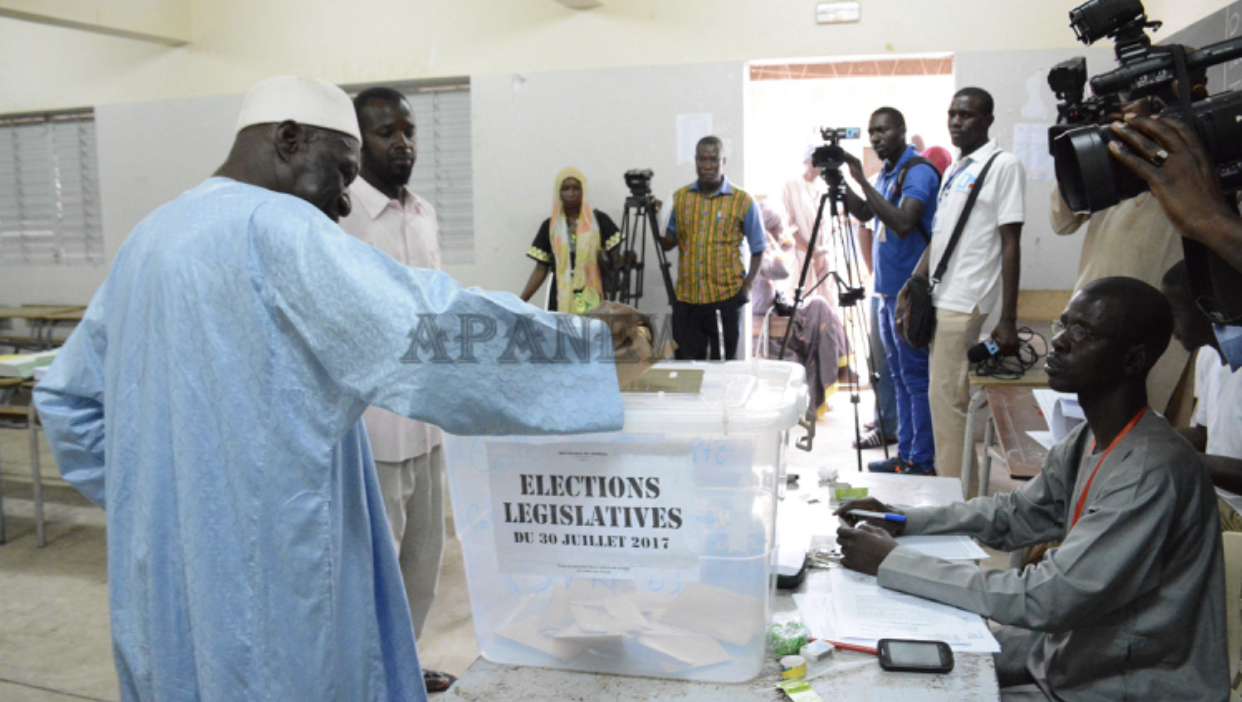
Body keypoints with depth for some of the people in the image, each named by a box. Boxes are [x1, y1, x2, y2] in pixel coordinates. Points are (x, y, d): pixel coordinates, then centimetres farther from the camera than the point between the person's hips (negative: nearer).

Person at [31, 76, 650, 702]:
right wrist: (593, 341, -19)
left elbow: (67, 398, 18)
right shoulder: (274, 226, -17)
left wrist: (151, 497, 16)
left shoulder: (148, 236, 12)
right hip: (261, 578, -9)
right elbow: (431, 329, -27)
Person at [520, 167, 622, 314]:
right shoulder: (550, 226, 9)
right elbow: (541, 269, 8)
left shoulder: (599, 220, 7)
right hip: (561, 300, 1)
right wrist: (521, 301, -1)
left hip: (592, 300, -1)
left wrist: (605, 261, -15)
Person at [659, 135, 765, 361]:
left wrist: (747, 285, -9)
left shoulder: (742, 201, -1)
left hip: (726, 298, -2)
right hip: (686, 298, 3)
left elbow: (758, 249, 3)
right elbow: (668, 244, 12)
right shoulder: (680, 198, 8)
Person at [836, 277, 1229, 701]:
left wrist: (891, 562, -28)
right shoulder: (1087, 442, 1)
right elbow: (1015, 514, 14)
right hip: (1074, 646, 8)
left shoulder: (1153, 471, -29)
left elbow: (1046, 600, -31)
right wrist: (900, 519, -1)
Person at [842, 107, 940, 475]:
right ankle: (905, 455, 22)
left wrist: (862, 181, -25)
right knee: (900, 377, 13)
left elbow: (904, 223, -26)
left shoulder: (918, 171, -14)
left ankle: (922, 462, 3)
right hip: (889, 291, 10)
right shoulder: (887, 173, 15)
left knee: (915, 378, -4)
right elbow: (865, 213, 22)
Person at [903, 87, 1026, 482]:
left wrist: (1008, 321, -15)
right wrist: (913, 286, 14)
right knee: (945, 398, 12)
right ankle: (951, 484, 22)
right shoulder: (954, 170, 18)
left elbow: (1011, 245, -11)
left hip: (965, 303, -8)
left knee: (948, 398, -8)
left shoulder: (1003, 166, -6)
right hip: (940, 301, 8)